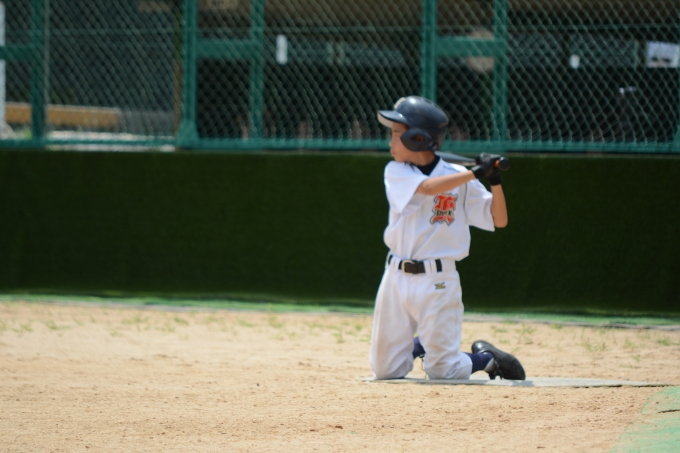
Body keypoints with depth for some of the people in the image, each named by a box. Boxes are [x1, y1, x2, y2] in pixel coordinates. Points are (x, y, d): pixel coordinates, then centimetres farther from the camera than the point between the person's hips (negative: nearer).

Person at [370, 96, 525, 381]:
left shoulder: (458, 177, -2)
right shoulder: (395, 173, -1)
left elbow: (499, 220, 0)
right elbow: (429, 188, -21)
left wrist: (495, 181, -15)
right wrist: (475, 172, -25)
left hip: (438, 282, -3)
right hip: (397, 279, 3)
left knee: (443, 372, -6)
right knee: (385, 371, 7)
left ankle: (487, 359, 23)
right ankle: (422, 345, 35)